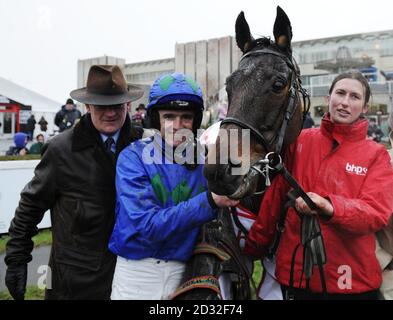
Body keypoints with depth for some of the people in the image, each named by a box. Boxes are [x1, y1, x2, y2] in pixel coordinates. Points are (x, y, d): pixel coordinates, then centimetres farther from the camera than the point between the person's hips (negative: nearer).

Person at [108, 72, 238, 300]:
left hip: (181, 271, 3)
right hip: (137, 272, -2)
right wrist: (209, 201, -29)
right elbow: (148, 225, -24)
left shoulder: (204, 160, -4)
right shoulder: (134, 157, -13)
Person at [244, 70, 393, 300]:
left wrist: (329, 207, -32)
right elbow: (275, 198, 5)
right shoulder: (300, 141, 2)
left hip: (353, 280, 0)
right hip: (294, 270, 1)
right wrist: (255, 247, 10)